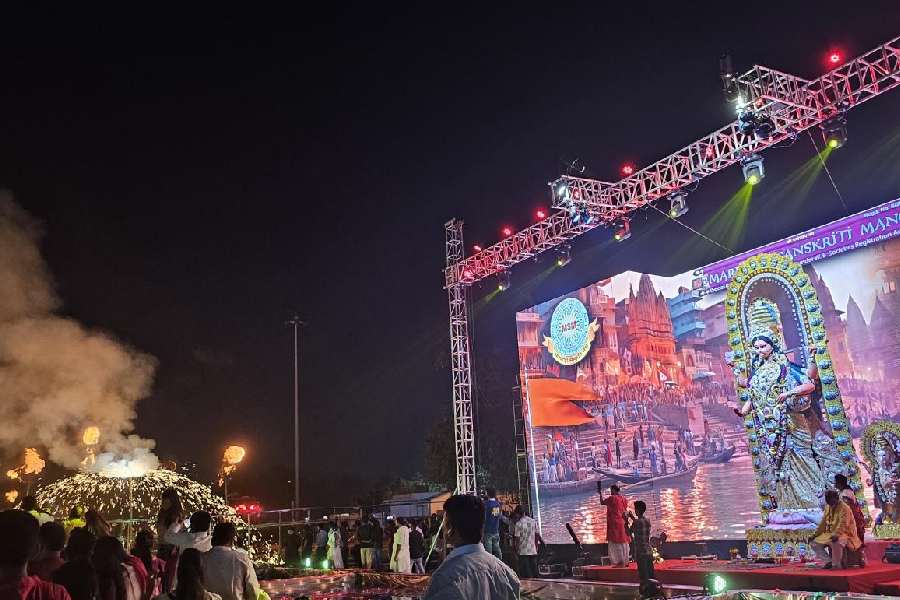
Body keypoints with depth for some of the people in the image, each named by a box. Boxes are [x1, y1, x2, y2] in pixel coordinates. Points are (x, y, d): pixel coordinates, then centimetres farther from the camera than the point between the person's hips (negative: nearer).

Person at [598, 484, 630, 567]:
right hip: (623, 523, 7)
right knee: (623, 542, 11)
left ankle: (620, 562, -6)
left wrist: (601, 494, 14)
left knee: (615, 543, -3)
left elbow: (602, 502, 1)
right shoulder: (624, 499, 7)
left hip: (614, 523, -7)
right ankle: (625, 561, 14)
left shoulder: (612, 498, -11)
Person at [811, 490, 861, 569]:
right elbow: (823, 523, 16)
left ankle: (836, 565, -23)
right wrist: (815, 534, 8)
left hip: (844, 534, -8)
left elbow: (843, 524, -25)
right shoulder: (827, 507, 9)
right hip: (830, 534, 8)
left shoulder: (844, 508, -14)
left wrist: (836, 535, -40)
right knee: (814, 544, -2)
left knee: (836, 543, -40)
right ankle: (829, 561, 3)